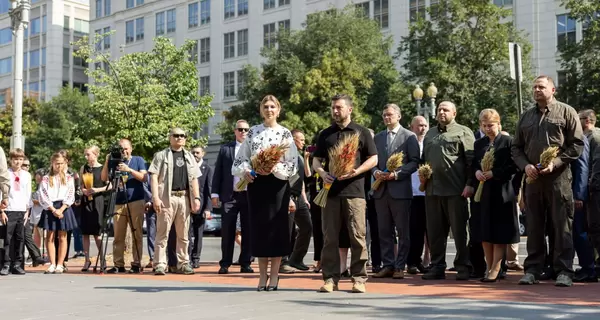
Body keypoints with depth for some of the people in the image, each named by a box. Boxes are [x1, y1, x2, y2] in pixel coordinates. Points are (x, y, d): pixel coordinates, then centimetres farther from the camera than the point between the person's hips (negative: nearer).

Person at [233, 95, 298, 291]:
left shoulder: (285, 134, 3)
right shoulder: (253, 132, 10)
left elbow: (292, 164, -4)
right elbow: (241, 158, 9)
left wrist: (274, 169, -19)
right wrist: (245, 171, -10)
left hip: (277, 183, -2)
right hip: (255, 183, 2)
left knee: (276, 226, -1)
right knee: (259, 227, 4)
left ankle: (274, 275, 7)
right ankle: (262, 275, 12)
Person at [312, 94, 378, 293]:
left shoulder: (361, 132, 8)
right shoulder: (325, 134, 16)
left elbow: (373, 159, 5)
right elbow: (316, 159, 17)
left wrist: (356, 172, -11)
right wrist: (322, 172, -5)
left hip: (354, 190, -3)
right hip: (331, 190, 3)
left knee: (358, 236, -3)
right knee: (330, 237, 3)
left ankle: (359, 278, 4)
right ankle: (330, 278, 9)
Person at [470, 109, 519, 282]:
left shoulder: (508, 141, -3)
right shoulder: (479, 144, 13)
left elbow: (513, 166, -7)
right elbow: (473, 165, 16)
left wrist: (494, 173, -15)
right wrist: (476, 172, -5)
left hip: (502, 192, -5)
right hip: (483, 192, 5)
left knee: (499, 232, -1)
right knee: (485, 231, 7)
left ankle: (495, 269, 2)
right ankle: (489, 268, 16)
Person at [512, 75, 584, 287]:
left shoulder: (566, 112, 3)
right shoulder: (526, 117, 16)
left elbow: (577, 144, -3)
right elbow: (516, 147, 16)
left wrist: (555, 163, -13)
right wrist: (525, 165, -3)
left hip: (559, 178, -4)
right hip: (533, 178, 4)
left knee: (562, 226, -2)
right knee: (534, 227, 7)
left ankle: (564, 271, 3)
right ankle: (532, 269, 13)